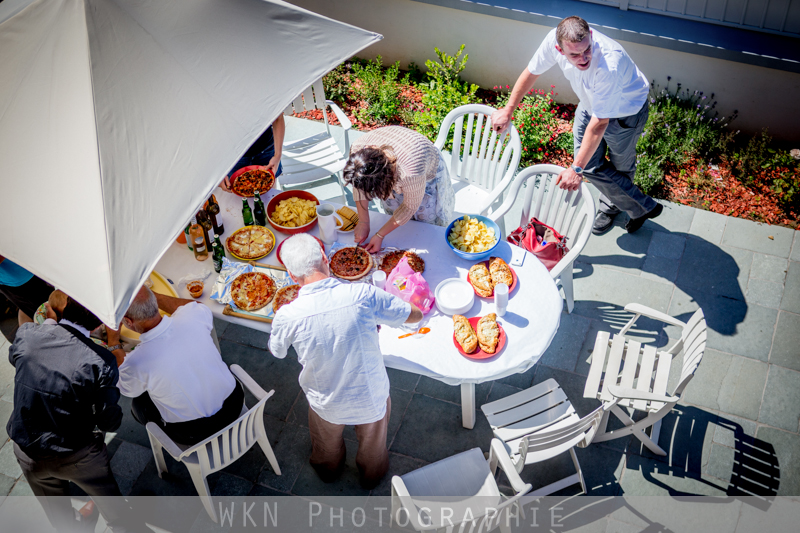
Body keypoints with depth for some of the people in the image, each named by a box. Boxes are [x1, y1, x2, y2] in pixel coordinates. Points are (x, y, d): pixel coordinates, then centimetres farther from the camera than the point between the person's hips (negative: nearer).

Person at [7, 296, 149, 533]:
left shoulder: (26, 334, -19)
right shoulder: (100, 361, -29)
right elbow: (109, 423, -18)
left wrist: (48, 323, 15)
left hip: (27, 452, 4)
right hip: (77, 457, -3)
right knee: (110, 500, 27)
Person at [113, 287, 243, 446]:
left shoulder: (135, 362, -28)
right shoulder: (193, 319, -21)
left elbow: (124, 389, 0)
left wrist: (113, 341, 4)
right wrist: (150, 296, 8)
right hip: (234, 405, 3)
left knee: (138, 403, 20)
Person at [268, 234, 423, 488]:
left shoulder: (287, 316, -26)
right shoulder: (363, 295, -28)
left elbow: (276, 351, -2)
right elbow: (415, 315, -12)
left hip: (326, 404, 1)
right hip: (371, 398, 0)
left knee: (326, 443, 37)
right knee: (373, 441, 35)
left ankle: (328, 469, 67)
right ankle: (372, 474, 64)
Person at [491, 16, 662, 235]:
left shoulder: (609, 65, -46)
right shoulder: (555, 39, -30)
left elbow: (599, 123, -39)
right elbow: (532, 72, -10)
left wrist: (576, 169, -37)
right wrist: (507, 111, -4)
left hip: (624, 111, -5)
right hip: (590, 102, 5)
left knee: (621, 168, 11)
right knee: (590, 164, 11)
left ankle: (642, 208, 40)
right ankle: (610, 205, 39)